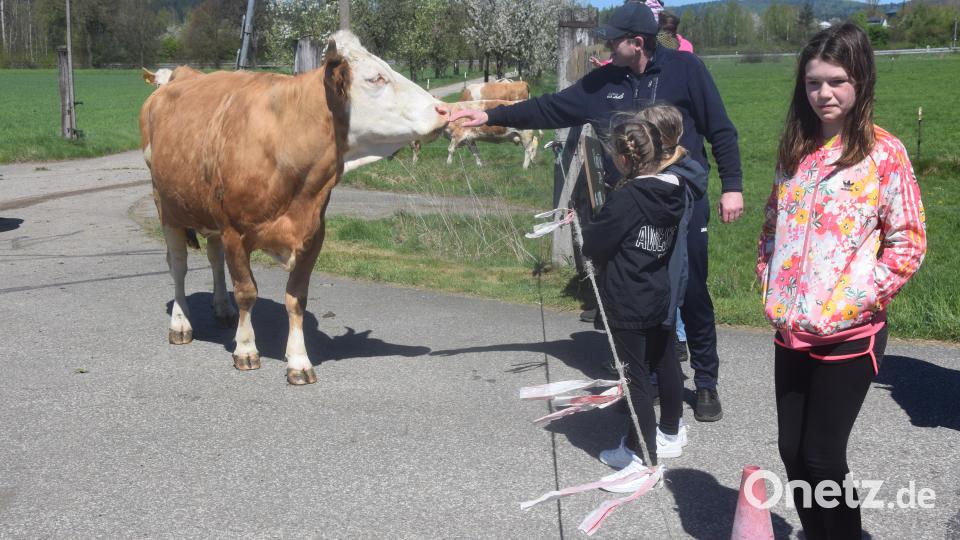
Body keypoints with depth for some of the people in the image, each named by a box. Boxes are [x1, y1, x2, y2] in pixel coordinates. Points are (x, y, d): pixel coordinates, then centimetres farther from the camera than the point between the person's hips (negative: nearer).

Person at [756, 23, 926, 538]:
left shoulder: (884, 152, -9)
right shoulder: (795, 150, 8)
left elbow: (908, 243, -9)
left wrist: (851, 301, -15)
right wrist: (772, 291, 5)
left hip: (849, 333, -5)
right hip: (791, 332, 5)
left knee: (822, 457, 0)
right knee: (793, 452, 12)